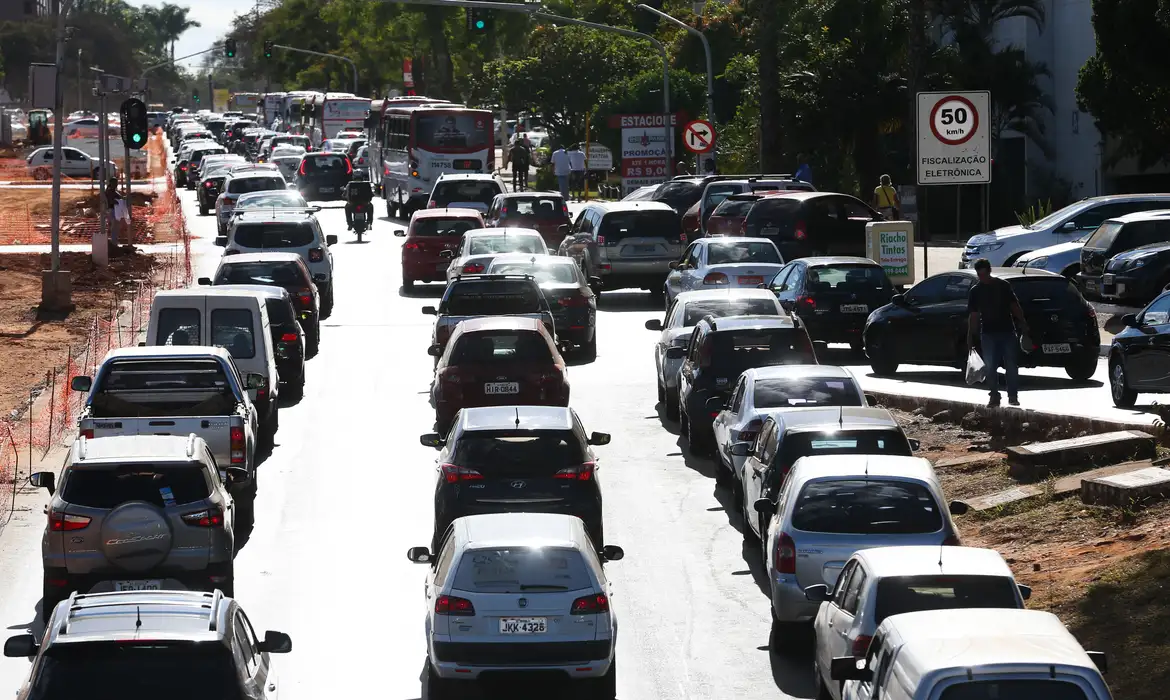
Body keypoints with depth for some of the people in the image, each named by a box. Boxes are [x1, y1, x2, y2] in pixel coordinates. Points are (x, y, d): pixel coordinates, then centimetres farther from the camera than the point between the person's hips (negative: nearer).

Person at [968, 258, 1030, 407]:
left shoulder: (1003, 285, 2)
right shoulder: (975, 291, 4)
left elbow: (1014, 306, 6)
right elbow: (973, 315, 4)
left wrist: (1022, 323, -1)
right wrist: (970, 336, 0)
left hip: (1007, 332, -1)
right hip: (988, 333, 1)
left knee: (1011, 365, -1)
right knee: (990, 367, -1)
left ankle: (1013, 396, 6)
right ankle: (994, 396, 9)